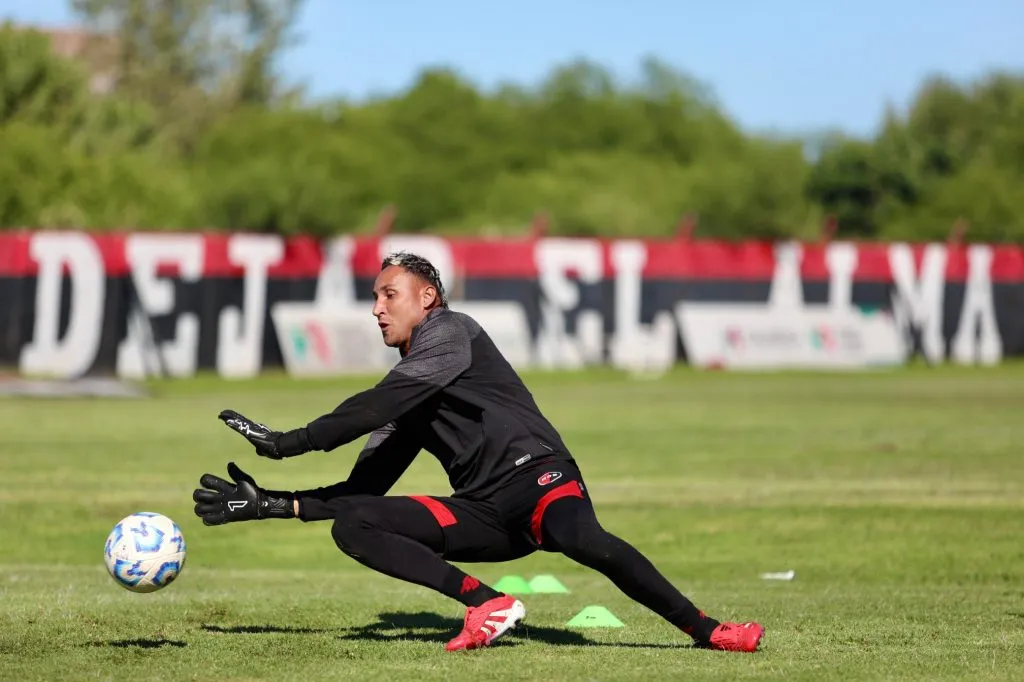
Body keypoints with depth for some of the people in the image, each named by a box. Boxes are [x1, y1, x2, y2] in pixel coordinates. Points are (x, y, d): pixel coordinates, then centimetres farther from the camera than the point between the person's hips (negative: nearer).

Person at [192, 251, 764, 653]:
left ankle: (706, 631, -34)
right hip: (483, 516, 7)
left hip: (535, 474, -7)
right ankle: (486, 604, -23)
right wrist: (269, 504, 11)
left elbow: (375, 408, -10)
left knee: (583, 540, -40)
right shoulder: (408, 404, 25)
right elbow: (362, 490, 21)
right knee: (351, 525, -11)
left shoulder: (449, 332, 3)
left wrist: (286, 443, -8)